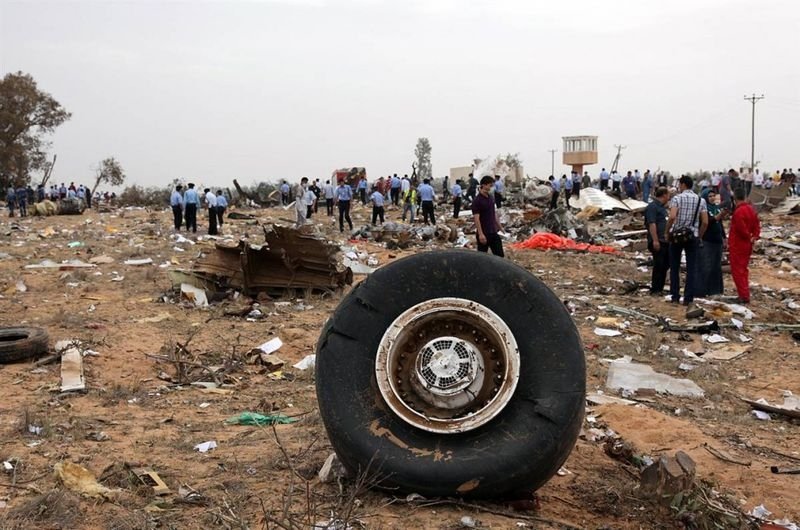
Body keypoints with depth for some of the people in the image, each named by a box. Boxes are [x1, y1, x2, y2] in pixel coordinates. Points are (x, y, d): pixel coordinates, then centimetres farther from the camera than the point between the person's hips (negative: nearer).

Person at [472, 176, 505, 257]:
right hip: (484, 233, -7)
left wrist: (500, 227, 18)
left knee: (500, 255, 8)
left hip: (493, 232, 7)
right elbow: (476, 219, -18)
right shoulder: (477, 201, -14)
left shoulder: (490, 198, 10)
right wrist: (480, 234, -23)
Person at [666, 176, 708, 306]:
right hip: (692, 237, 2)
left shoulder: (677, 198, -7)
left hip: (676, 236, -2)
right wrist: (699, 236, 11)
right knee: (691, 269, 6)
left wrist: (667, 232, -7)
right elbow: (705, 222, -1)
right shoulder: (701, 201, 3)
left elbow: (672, 217, -21)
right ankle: (688, 298, 4)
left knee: (674, 268, 10)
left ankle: (675, 296, 12)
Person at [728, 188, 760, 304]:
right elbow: (757, 225, 9)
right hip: (747, 246, 9)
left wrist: (749, 237, -6)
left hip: (737, 245, -8)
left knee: (737, 271, -1)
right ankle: (745, 294, 23)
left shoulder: (738, 211, -22)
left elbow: (742, 229, -23)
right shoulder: (751, 209, 6)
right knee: (743, 269, 18)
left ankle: (744, 296, -3)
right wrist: (755, 237, 0)